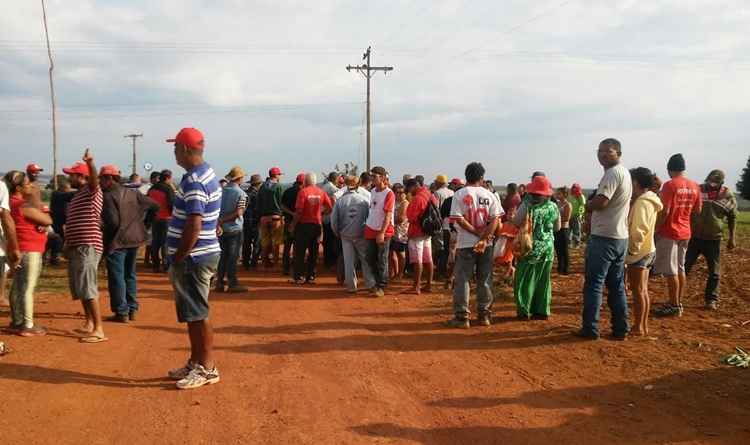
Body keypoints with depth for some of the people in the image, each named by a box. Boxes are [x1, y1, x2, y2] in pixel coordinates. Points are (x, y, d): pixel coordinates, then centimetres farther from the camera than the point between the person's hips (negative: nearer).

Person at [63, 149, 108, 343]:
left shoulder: (92, 191, -9)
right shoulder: (78, 195, 20)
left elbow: (94, 179, -33)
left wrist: (90, 163, -52)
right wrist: (68, 243, 23)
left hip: (88, 247, -10)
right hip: (76, 247, 10)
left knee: (88, 288, -14)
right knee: (80, 289, 16)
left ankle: (99, 330, -13)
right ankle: (89, 323, 28)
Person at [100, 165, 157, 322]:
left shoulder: (108, 196, -15)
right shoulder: (133, 193, 5)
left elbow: (112, 222, -23)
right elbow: (154, 205, 5)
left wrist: (101, 228, -4)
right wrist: (140, 221, 15)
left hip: (117, 242, -7)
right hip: (133, 239, 7)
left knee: (116, 277, 0)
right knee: (130, 275, 17)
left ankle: (121, 312, 2)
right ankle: (132, 309, 21)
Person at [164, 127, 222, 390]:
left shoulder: (193, 181, -19)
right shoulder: (207, 173, 13)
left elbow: (194, 225, -25)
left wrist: (177, 258, -17)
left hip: (193, 257, -10)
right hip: (203, 253, 10)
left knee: (197, 314, -1)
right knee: (192, 313, 17)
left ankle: (207, 368, 9)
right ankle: (195, 363, 28)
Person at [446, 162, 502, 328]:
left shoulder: (459, 194, -5)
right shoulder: (489, 194, 2)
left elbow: (459, 219, -12)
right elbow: (495, 219, -6)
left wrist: (477, 233, -8)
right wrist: (484, 238, -12)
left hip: (465, 244, -3)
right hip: (486, 245, 3)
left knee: (462, 279, 3)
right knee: (485, 280, 11)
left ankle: (462, 317, 3)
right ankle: (484, 315, 16)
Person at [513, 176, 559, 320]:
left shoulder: (526, 206, -15)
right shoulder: (553, 207, -4)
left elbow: (515, 223, -3)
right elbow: (557, 228, 10)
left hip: (529, 248, -3)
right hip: (547, 248, 3)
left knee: (525, 280, 7)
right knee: (544, 280, 12)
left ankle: (524, 311, 9)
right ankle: (542, 311, 17)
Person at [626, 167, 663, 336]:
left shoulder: (642, 202, -17)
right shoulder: (650, 200, 12)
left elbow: (638, 230, -23)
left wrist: (633, 249, -17)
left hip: (638, 252, -9)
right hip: (648, 250, 9)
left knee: (637, 290, -3)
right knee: (643, 290, 13)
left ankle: (638, 327, 2)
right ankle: (644, 325, 20)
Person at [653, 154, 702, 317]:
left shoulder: (670, 185, -15)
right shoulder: (694, 186, 6)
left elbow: (665, 211, -18)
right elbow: (697, 211, 12)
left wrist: (656, 230, -10)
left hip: (669, 232, -7)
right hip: (685, 232, 7)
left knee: (670, 271, -2)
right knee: (680, 269, 14)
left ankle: (674, 306, 2)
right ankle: (678, 303, 20)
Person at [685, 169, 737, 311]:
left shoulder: (728, 196, -3)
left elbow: (732, 218, 7)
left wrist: (732, 237, 3)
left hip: (714, 239, 0)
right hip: (693, 237, 0)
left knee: (714, 272, 7)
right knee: (684, 267, 4)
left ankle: (712, 299, 20)